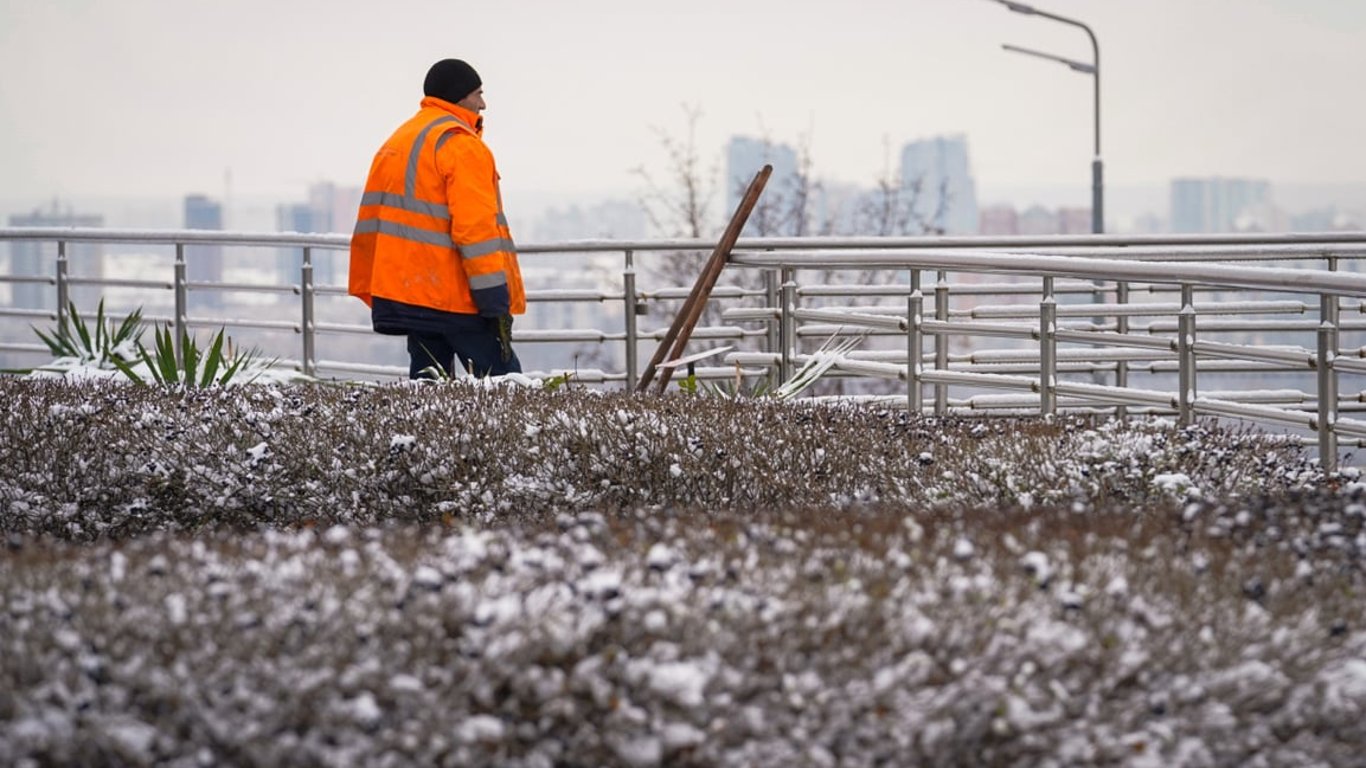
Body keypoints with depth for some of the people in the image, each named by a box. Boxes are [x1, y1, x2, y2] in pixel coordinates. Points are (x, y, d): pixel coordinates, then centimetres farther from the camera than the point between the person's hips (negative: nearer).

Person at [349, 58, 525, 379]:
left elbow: (370, 223, 20)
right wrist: (497, 303, -18)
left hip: (405, 295, 9)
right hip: (456, 299, -9)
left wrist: (371, 292, 22)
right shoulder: (460, 144, -8)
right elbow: (475, 227, -17)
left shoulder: (395, 144, 20)